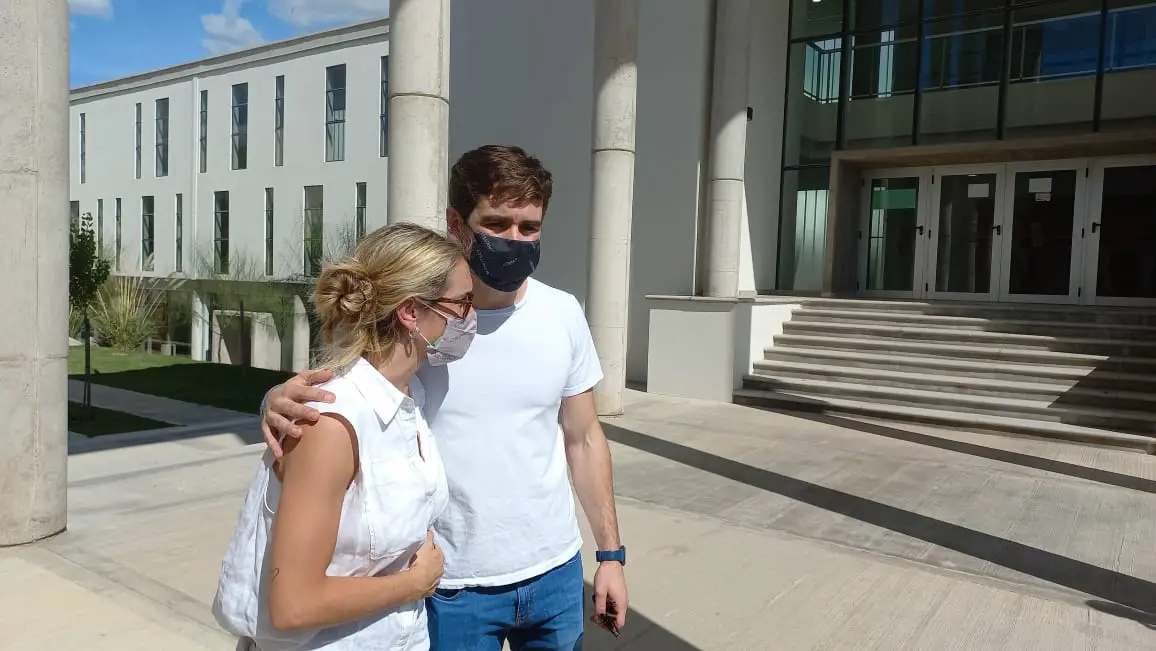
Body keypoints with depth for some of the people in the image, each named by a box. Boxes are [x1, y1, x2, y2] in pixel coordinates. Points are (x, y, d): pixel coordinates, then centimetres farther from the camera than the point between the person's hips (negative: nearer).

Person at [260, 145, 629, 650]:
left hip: (555, 570, 3)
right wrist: (280, 400, -33)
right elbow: (325, 394, -9)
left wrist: (611, 552, 6)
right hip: (451, 586, -3)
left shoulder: (562, 314, -3)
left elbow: (583, 439, 4)